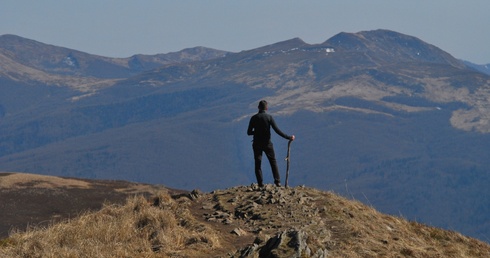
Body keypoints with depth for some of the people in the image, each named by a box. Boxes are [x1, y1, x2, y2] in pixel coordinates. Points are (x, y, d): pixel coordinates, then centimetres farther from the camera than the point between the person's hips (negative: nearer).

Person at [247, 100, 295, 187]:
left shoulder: (254, 118, -5)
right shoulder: (269, 117, -8)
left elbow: (249, 132, -3)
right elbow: (277, 130, -12)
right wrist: (288, 137, -6)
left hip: (257, 144, 0)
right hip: (267, 144, 0)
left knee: (258, 164, 6)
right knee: (273, 162, 13)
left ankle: (260, 184, 0)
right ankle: (277, 181, 7)